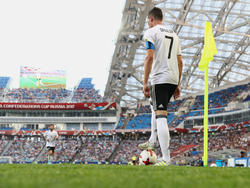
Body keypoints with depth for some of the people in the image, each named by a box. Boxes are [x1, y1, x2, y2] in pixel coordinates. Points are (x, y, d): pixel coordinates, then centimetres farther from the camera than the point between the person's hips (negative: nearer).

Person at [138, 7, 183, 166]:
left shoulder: (151, 32, -3)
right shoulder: (174, 34, 20)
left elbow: (149, 58, -13)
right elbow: (180, 62, 19)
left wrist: (145, 83, -13)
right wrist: (177, 85, 22)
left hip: (159, 79, -8)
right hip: (173, 79, 8)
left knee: (161, 116, -13)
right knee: (156, 108, 30)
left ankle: (166, 159, -21)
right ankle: (152, 141, 41)